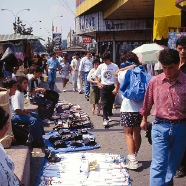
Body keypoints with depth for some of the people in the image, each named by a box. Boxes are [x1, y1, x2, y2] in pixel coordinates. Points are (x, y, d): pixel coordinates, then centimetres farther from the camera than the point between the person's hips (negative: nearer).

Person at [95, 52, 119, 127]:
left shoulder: (115, 66, -3)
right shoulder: (101, 66, 3)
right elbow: (96, 76, 14)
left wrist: (116, 88, -9)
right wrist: (98, 83, -2)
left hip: (112, 87, 0)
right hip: (103, 87, 1)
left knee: (110, 103, 11)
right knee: (104, 103, -7)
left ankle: (109, 115, 33)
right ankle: (105, 119, -9)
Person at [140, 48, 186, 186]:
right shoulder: (155, 81, -2)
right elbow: (148, 102, 12)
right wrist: (144, 119, 22)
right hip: (160, 127, -1)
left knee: (174, 162, 18)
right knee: (159, 164, -6)